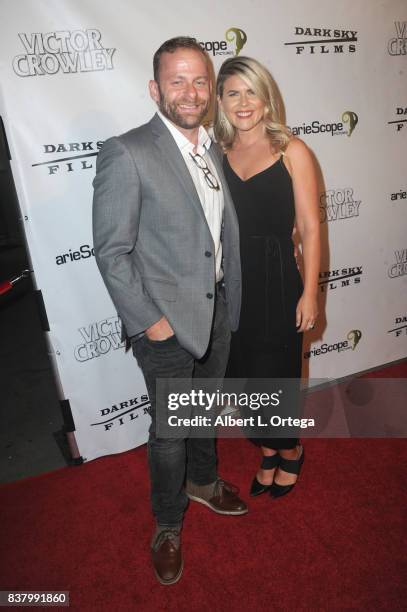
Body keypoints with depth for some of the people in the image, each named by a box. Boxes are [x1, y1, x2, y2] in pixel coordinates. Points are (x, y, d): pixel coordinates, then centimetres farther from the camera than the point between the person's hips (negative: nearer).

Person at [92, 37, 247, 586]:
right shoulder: (126, 154, -15)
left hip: (218, 308, 7)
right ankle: (168, 524, 36)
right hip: (167, 320, -6)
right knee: (170, 429, 9)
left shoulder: (212, 149, 6)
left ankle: (203, 481, 52)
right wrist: (148, 320, -16)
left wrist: (230, 298, 8)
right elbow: (111, 252, -15)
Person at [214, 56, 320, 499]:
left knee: (274, 376, 7)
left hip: (276, 283, -3)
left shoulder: (292, 151, -4)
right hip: (228, 285, 4)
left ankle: (290, 451, 39)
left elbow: (309, 229, -5)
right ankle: (268, 453, 40)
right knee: (244, 377, 13)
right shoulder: (216, 152, 5)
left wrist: (309, 293, -8)